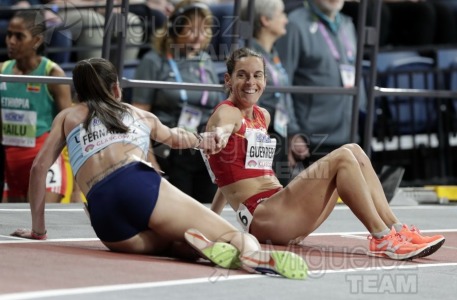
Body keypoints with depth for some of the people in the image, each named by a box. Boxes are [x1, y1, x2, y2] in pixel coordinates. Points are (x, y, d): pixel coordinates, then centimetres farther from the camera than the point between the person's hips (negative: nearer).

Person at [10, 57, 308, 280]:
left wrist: (38, 228, 33)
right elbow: (175, 138, 54)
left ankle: (196, 243, -22)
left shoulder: (67, 117, 32)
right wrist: (200, 139, 76)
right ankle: (253, 252, -46)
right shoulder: (141, 115, 34)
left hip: (103, 212, 1)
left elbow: (39, 167, 25)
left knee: (175, 241, 18)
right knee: (234, 236, -6)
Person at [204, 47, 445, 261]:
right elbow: (221, 130, -32)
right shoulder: (227, 114, -6)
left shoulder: (262, 116, 20)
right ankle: (382, 239, -22)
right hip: (258, 217, -8)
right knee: (342, 158, -19)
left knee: (354, 151, 1)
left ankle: (397, 230, -7)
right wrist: (217, 136, -57)